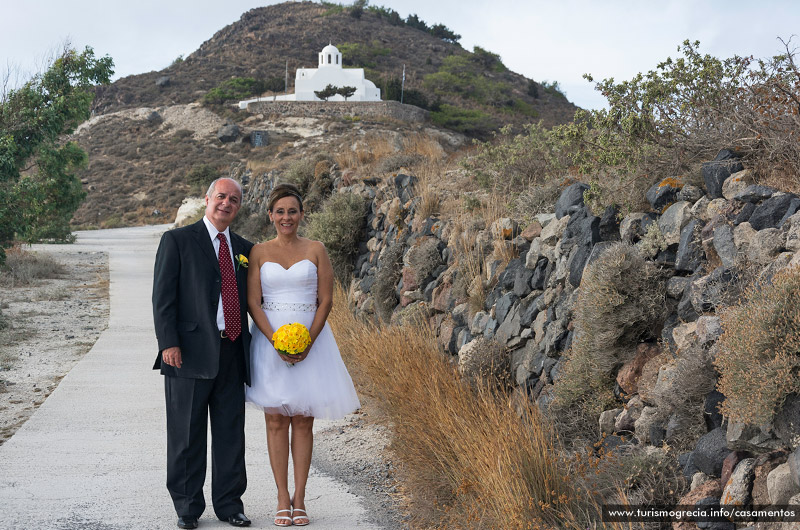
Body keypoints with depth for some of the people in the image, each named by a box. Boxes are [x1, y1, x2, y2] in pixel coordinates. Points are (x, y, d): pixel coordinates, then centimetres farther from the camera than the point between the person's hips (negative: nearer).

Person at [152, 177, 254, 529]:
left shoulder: (244, 249, 15)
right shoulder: (177, 240, 1)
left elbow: (252, 300, 20)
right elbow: (163, 295, -5)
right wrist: (168, 343, -14)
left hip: (232, 353, 4)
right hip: (190, 353, -4)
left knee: (231, 433, 9)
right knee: (187, 434, 3)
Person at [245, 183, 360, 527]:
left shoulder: (316, 251, 3)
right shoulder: (259, 252, 4)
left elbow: (325, 301, 0)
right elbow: (253, 303, -1)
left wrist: (308, 342, -12)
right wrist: (277, 341, -14)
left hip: (311, 340, 0)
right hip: (269, 339, 0)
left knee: (303, 420, 2)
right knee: (276, 420, 1)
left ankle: (299, 498, 9)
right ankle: (283, 499, 7)